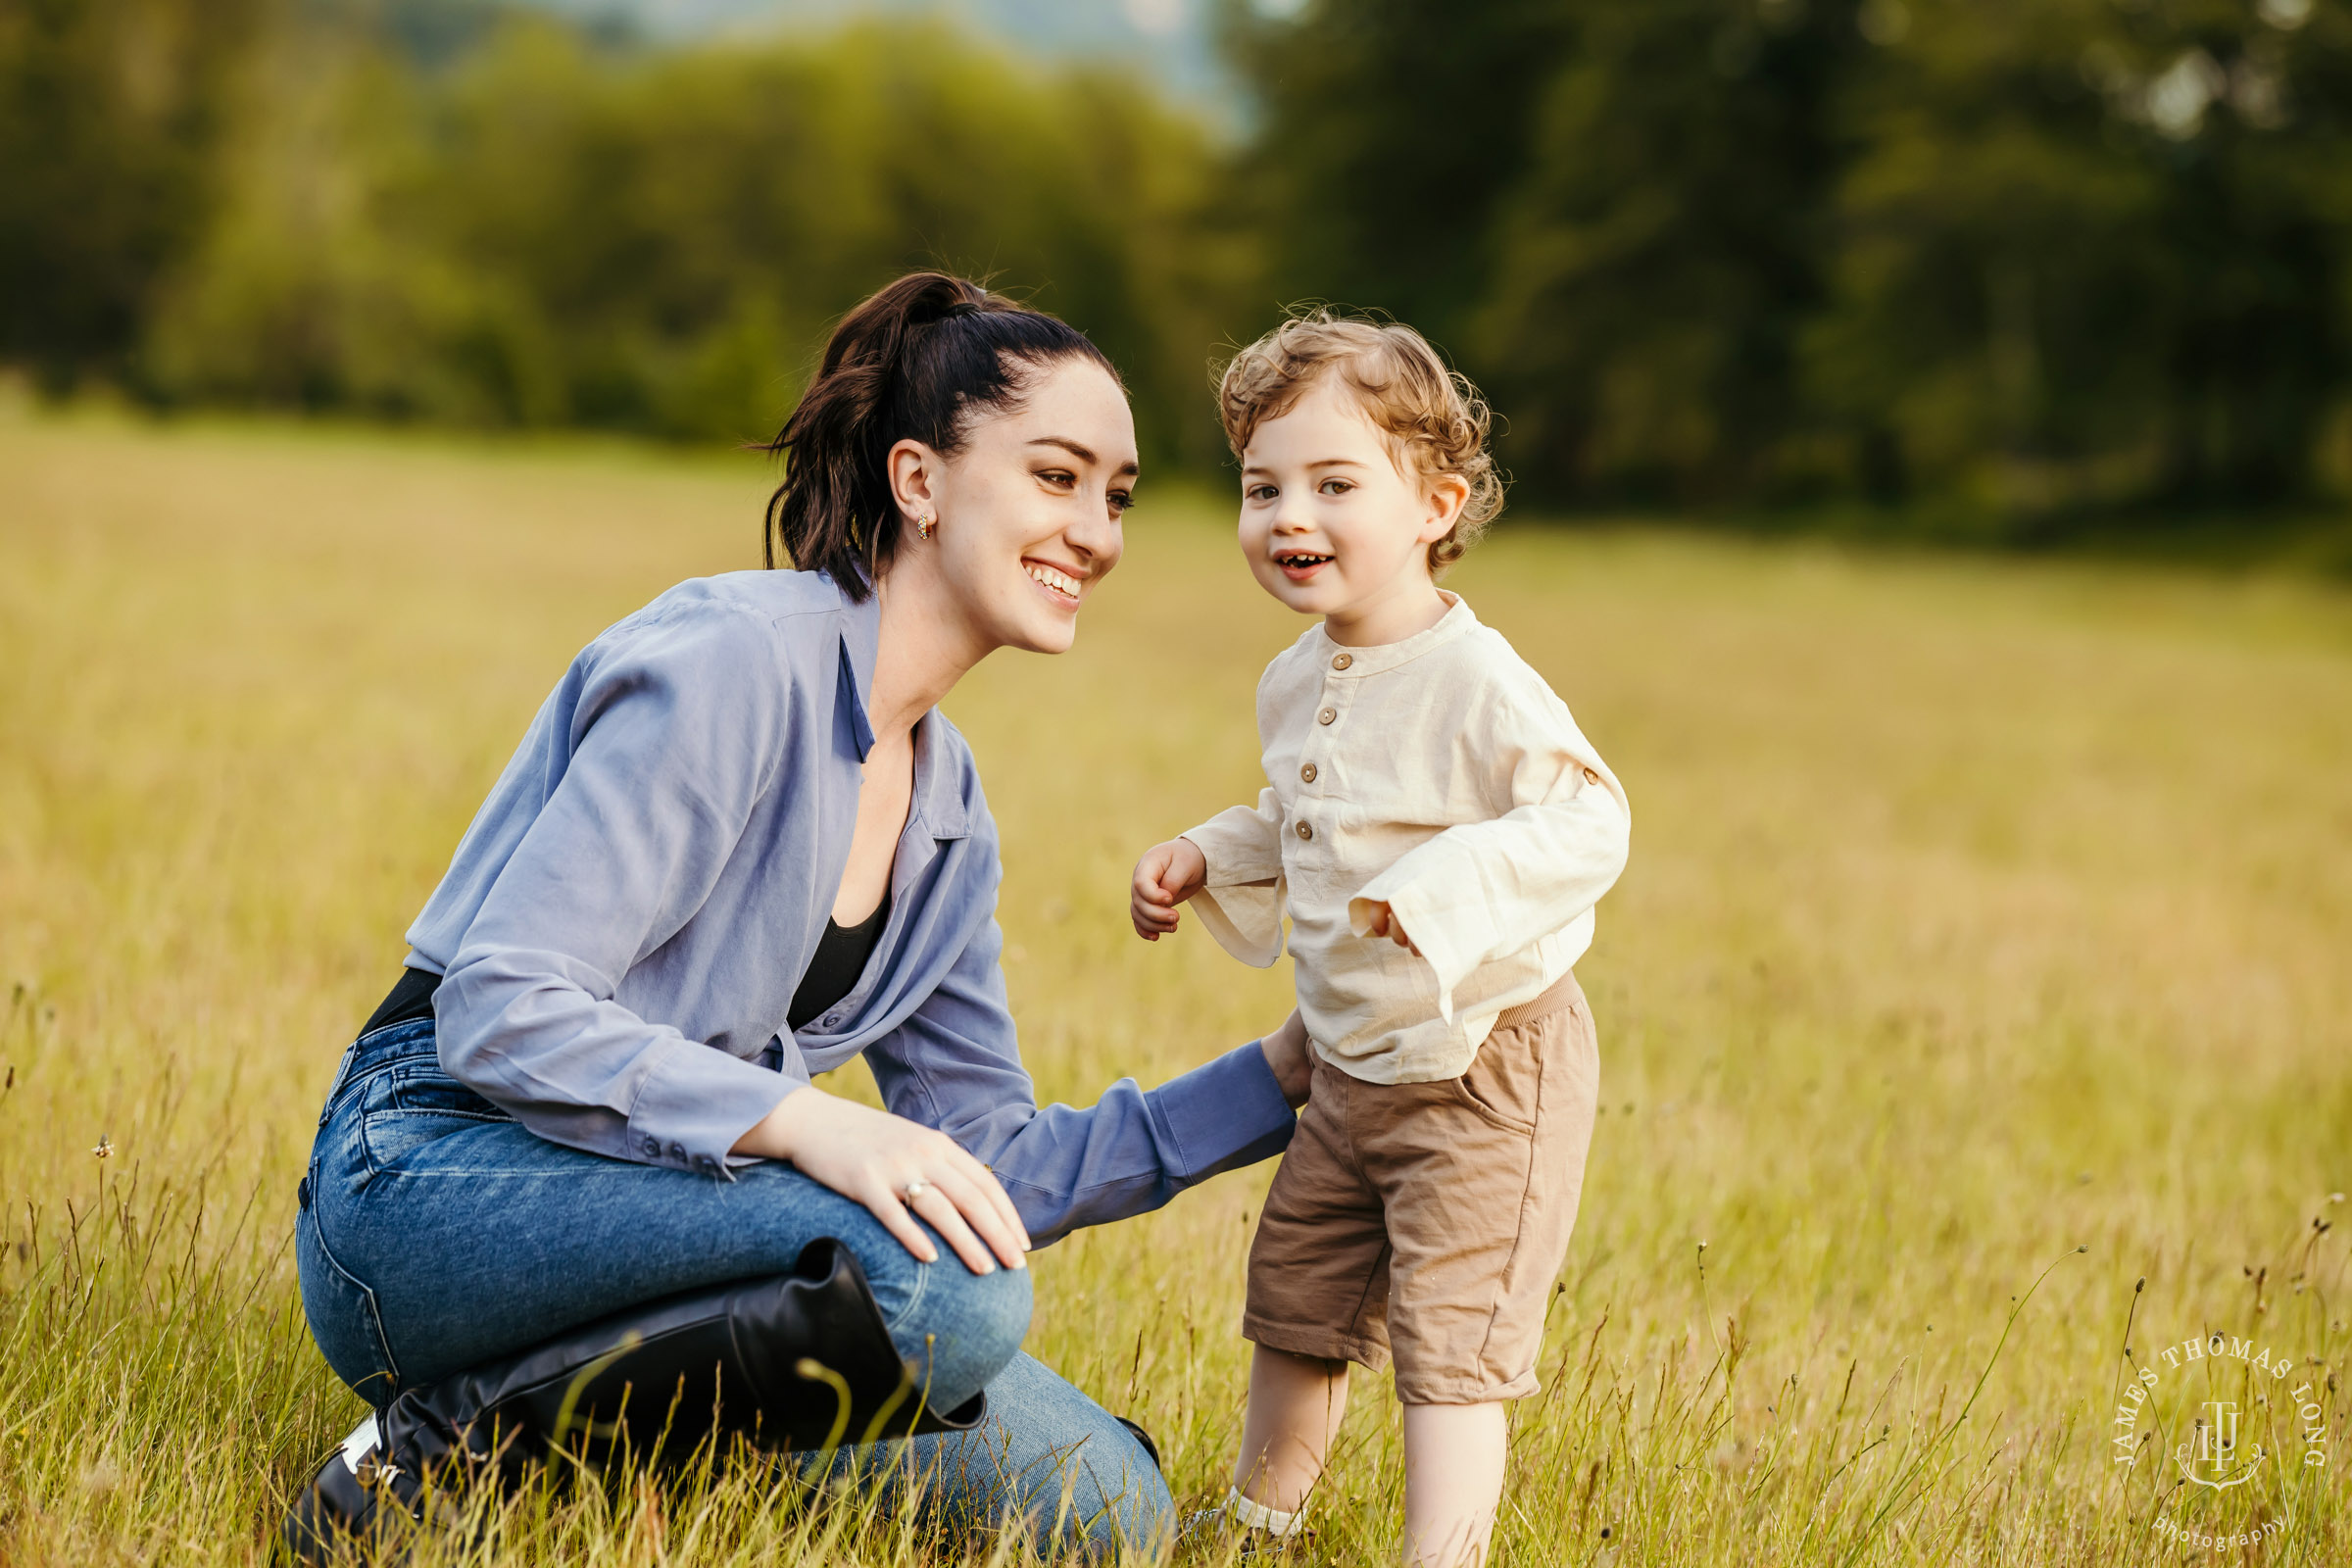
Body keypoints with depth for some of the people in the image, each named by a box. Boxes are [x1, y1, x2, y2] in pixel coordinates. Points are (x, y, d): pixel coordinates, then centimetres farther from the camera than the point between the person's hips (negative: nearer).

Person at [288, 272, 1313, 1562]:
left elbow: (984, 1163, 13)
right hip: (432, 1186, -8)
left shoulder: (945, 804, 13)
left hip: (638, 1212, 8)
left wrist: (1284, 1073, 6)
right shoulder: (736, 657, -14)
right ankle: (454, 1441, -17)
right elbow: (503, 1014, -21)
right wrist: (802, 1121, -32)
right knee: (949, 1288, -31)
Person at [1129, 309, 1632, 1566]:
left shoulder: (1476, 684, -23)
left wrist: (1444, 886, -40)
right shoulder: (1294, 685, 5)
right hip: (1351, 1072, 9)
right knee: (1294, 1299, 22)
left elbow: (1588, 821, -29)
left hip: (1483, 1067, -9)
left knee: (1448, 1338, -8)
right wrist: (1204, 860, 8)